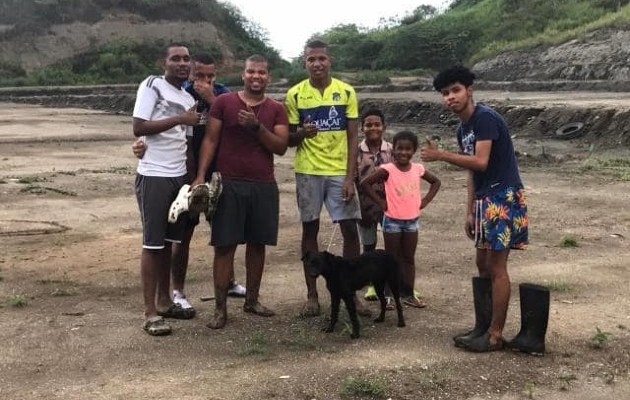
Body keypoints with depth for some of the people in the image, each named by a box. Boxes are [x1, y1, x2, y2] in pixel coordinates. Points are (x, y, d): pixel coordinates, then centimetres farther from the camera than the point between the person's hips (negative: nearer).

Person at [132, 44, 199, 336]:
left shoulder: (189, 99, 15)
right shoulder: (152, 85, -7)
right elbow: (138, 128, -16)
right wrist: (180, 119, -17)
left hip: (179, 176, 7)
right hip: (154, 176, -7)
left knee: (169, 240, 13)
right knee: (152, 242, -3)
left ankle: (164, 301, 24)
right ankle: (150, 313, 3)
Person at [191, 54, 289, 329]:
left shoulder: (276, 109, 7)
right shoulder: (223, 102, 1)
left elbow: (281, 147, -3)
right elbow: (210, 140, -1)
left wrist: (257, 126, -16)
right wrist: (200, 175, -10)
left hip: (264, 186, 3)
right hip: (229, 184, -2)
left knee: (257, 243, 9)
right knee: (225, 245, -2)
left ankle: (252, 300, 23)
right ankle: (220, 308, 3)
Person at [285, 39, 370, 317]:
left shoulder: (346, 92, 0)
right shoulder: (295, 94, 0)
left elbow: (353, 137, -1)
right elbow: (289, 140, 5)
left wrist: (350, 177, -9)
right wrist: (301, 133, -20)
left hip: (339, 171, 0)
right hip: (308, 172, 0)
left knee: (350, 230, -2)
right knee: (310, 230, 6)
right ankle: (312, 295, 15)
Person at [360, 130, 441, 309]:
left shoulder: (418, 169, -1)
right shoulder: (387, 170, -14)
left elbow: (436, 182, 14)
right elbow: (365, 183, -18)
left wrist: (425, 200, 2)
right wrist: (380, 202, -15)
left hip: (412, 220, 4)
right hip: (392, 220, -4)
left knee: (409, 259, 11)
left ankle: (408, 294, 19)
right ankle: (388, 295, 10)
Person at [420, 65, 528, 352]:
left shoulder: (485, 118, -14)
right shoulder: (463, 129, 15)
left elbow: (480, 162, -24)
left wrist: (440, 155, -18)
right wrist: (470, 212, 14)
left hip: (504, 197, -10)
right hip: (486, 199, 10)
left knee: (496, 267, -6)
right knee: (483, 264, 13)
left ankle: (495, 335, 0)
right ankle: (486, 326, 22)